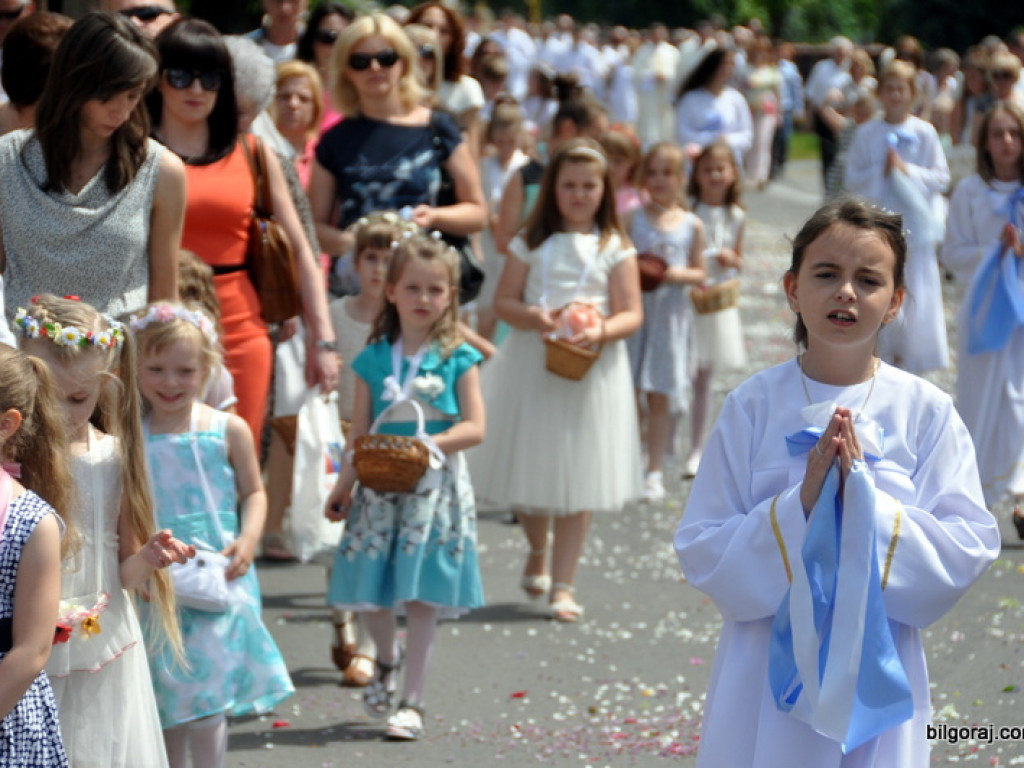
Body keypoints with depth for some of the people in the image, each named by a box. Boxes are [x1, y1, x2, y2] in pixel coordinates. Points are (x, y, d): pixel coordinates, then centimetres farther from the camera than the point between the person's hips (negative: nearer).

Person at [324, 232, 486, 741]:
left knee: (422, 598, -1)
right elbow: (359, 433, 7)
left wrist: (430, 443, -20)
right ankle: (387, 660, 36)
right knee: (371, 593, 4)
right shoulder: (373, 360, 4)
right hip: (379, 487, 2)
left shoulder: (458, 359, 0)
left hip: (435, 486, -2)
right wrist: (342, 488, 3)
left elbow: (473, 427, -5)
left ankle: (411, 703, 7)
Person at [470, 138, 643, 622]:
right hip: (531, 365, 1)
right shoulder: (531, 242, 5)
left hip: (591, 368, -1)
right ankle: (538, 553, 36)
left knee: (577, 478, 0)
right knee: (528, 471, 6)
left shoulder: (615, 248, 2)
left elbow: (631, 314, -2)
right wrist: (533, 316, -17)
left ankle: (563, 584, 9)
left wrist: (600, 332, -22)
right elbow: (503, 301, 3)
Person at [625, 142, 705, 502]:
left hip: (671, 315, 1)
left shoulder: (692, 225, 3)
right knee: (629, 393, -2)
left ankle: (654, 471, 17)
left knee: (660, 397, 6)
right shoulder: (632, 218, 0)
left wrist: (678, 274, -13)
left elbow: (699, 273, 6)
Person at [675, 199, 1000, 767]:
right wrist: (802, 504, -20)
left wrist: (864, 497, -19)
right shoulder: (754, 405, -4)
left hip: (878, 675, 0)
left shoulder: (926, 411, -4)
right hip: (767, 676, 0)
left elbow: (967, 551, -8)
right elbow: (702, 554, -6)